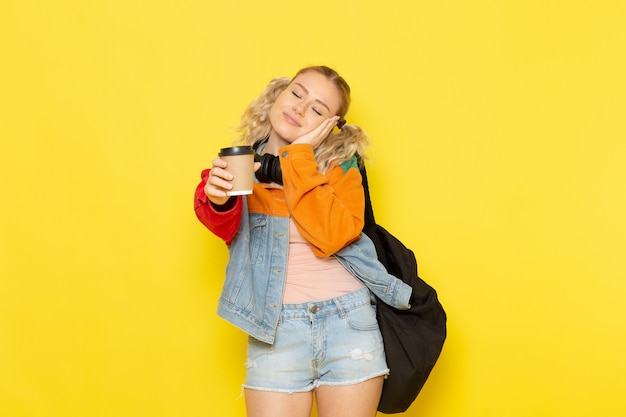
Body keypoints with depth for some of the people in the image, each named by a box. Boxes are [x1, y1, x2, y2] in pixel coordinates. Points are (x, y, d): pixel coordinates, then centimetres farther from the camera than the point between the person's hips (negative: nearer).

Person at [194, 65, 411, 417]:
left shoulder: (339, 162, -2)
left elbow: (331, 237, -18)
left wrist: (300, 157, -15)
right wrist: (217, 199, -28)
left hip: (348, 321, 0)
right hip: (275, 329, 1)